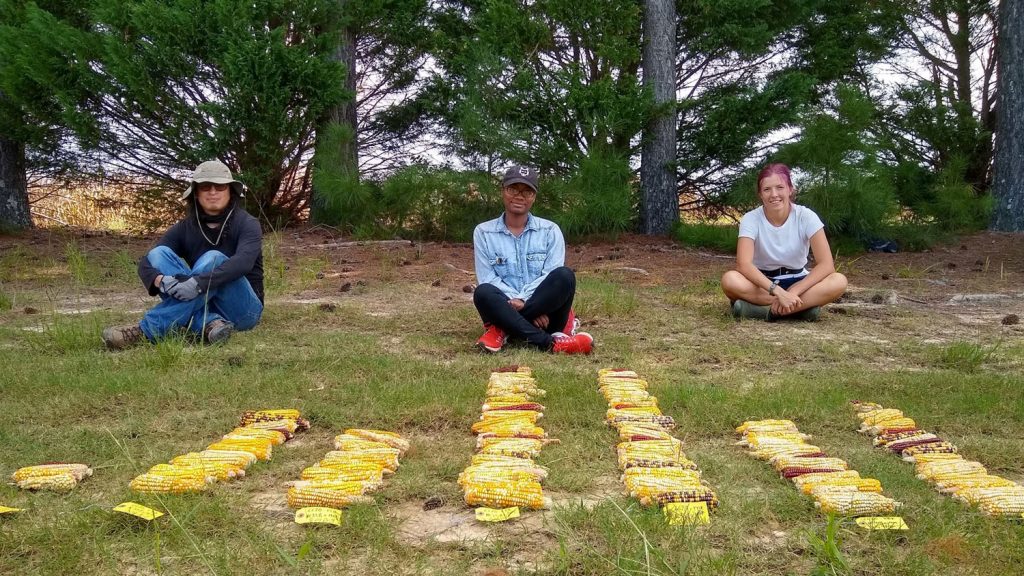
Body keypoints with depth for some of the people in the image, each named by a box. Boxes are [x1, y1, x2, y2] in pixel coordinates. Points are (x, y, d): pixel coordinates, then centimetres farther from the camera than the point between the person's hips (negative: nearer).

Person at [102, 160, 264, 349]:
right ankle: (209, 324, -37)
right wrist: (161, 280, -31)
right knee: (158, 254, -15)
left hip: (244, 310, -4)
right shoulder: (184, 228, 4)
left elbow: (243, 261, -28)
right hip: (201, 307, 4)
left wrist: (198, 283, -41)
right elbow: (146, 263, -7)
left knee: (214, 259, -30)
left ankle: (146, 331, -37)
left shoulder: (247, 224, -7)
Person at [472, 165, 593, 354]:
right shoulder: (483, 232, 6)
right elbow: (487, 279, -4)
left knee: (564, 275, -28)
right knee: (483, 292, -33)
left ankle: (502, 330, -26)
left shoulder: (550, 230, 6)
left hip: (545, 311, 1)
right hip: (506, 309, 0)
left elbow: (552, 277, -5)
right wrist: (514, 302, -18)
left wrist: (522, 300, -21)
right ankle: (550, 343, -36)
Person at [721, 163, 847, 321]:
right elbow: (744, 264, -27)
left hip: (796, 282, 1)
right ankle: (802, 306, -29)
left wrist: (792, 293, -33)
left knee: (839, 281, -29)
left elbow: (826, 265, -19)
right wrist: (779, 292, -40)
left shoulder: (806, 216, -12)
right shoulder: (751, 219, -13)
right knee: (730, 279, -35)